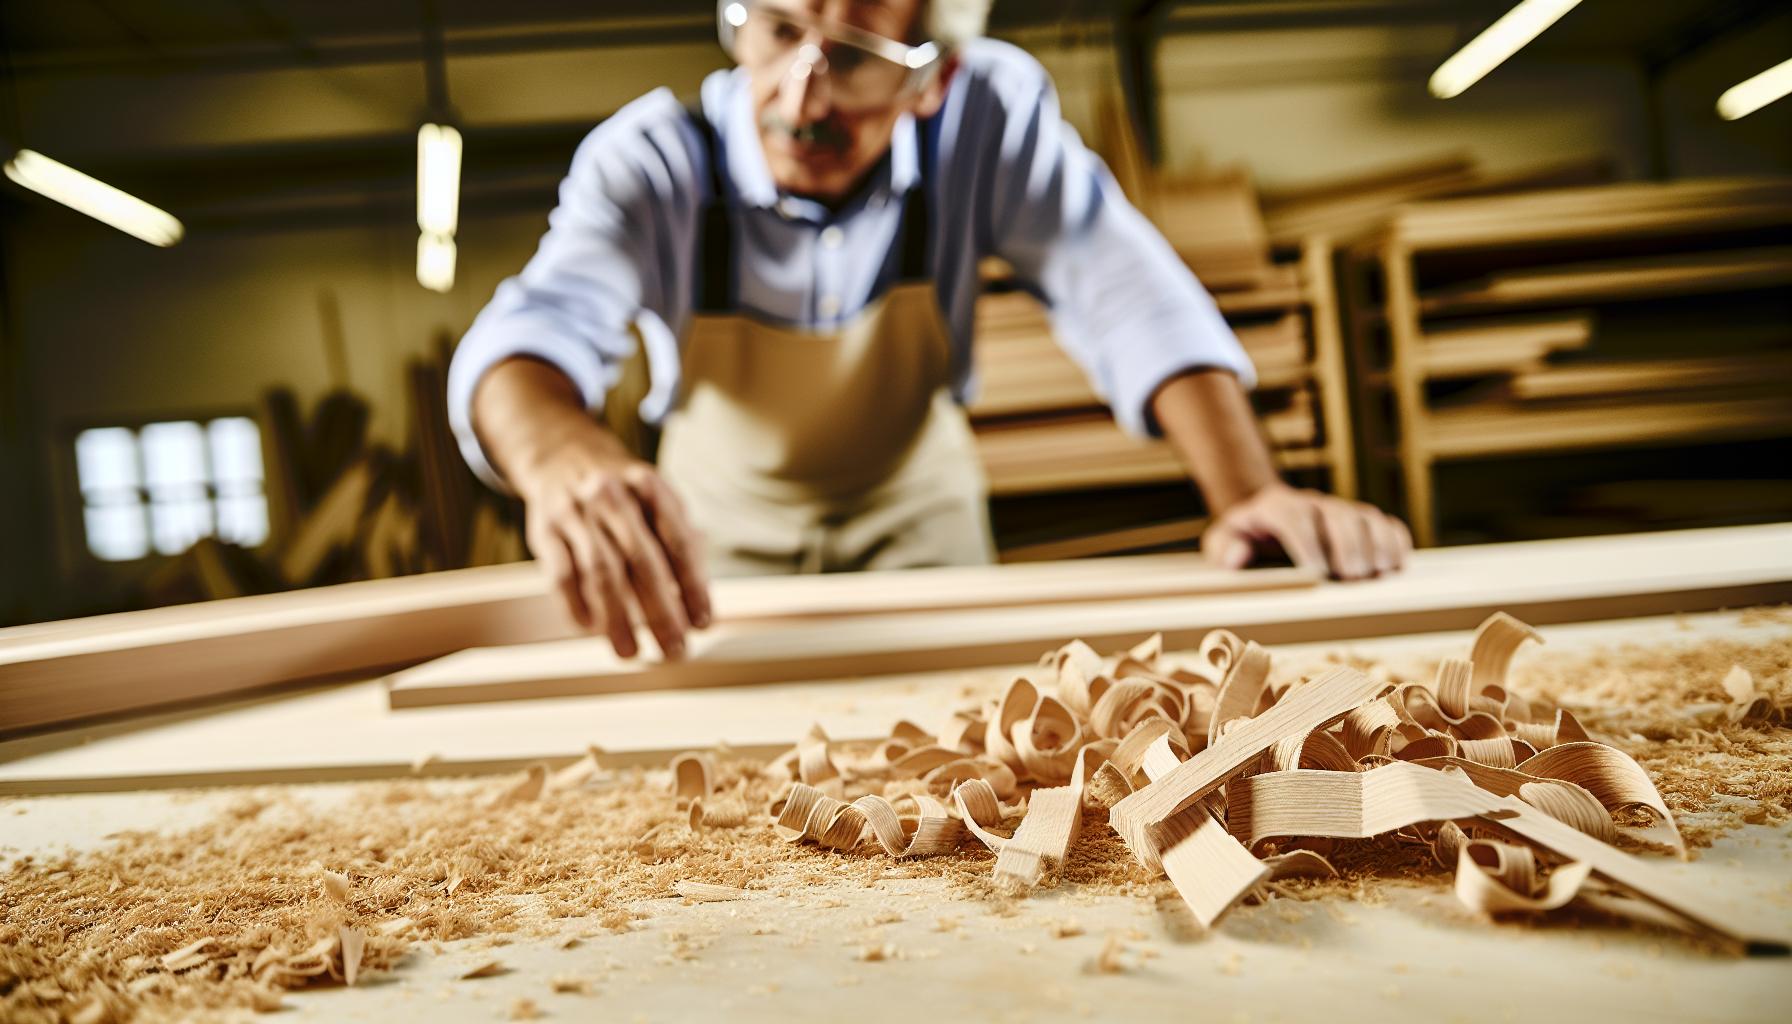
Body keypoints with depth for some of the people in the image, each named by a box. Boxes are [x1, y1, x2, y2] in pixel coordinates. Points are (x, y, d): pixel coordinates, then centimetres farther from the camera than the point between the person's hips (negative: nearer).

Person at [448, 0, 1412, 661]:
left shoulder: (990, 111, -27)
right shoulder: (652, 161, -30)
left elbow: (1124, 290, -31)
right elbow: (528, 330, -45)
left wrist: (1245, 491, -48)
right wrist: (565, 456, -70)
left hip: (917, 507, 1)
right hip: (723, 524, 0)